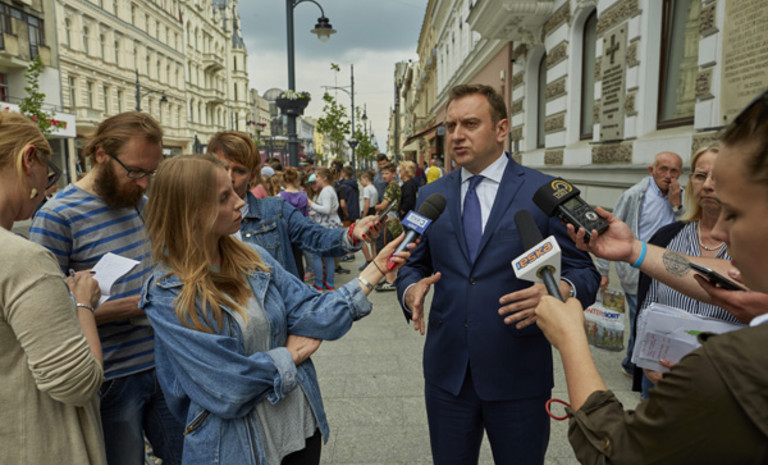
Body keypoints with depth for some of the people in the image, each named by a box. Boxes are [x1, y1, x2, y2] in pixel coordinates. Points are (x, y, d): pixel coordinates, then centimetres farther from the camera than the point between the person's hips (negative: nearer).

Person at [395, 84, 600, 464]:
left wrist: (560, 290, -26)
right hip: (446, 372, 3)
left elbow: (583, 270, -4)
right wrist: (410, 290, -11)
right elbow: (414, 265, 11)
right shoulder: (430, 196, 5)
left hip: (518, 374, -2)